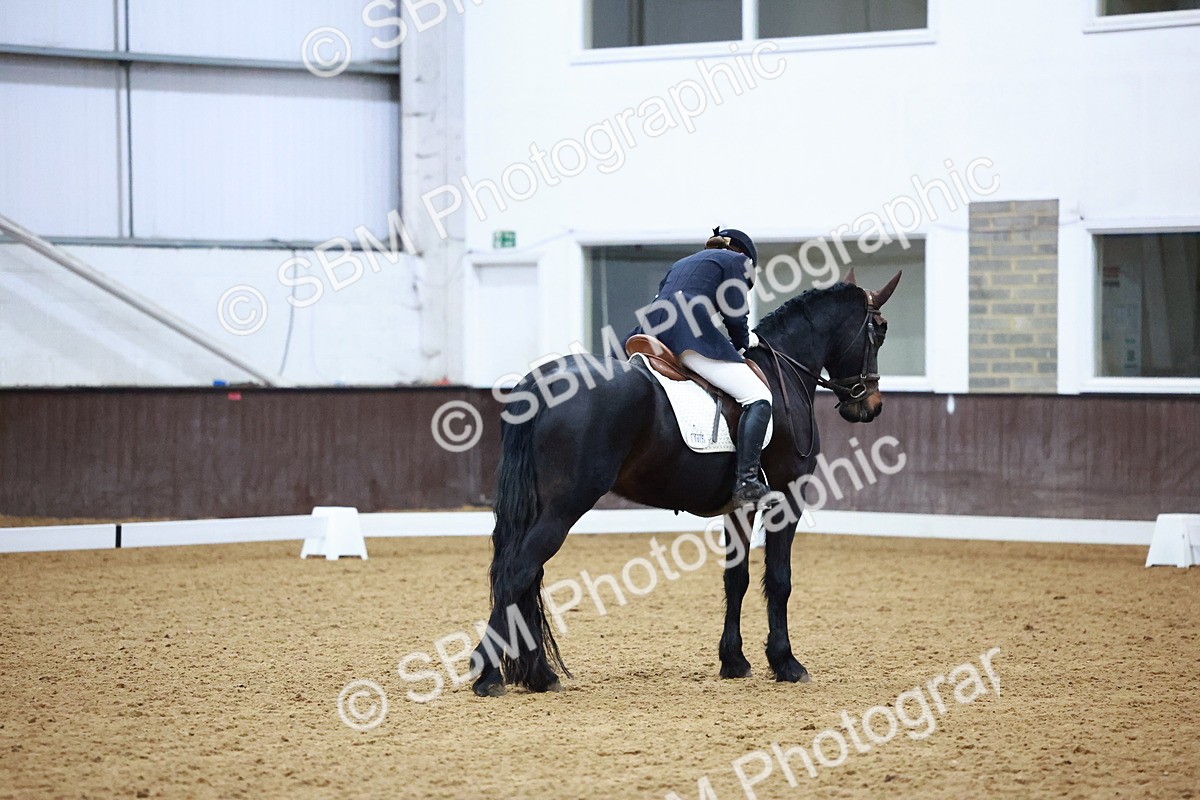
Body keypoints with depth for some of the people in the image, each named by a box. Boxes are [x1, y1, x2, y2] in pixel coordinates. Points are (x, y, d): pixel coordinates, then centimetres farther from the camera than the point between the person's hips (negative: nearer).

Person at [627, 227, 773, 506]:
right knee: (758, 398, -9)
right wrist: (744, 343, 22)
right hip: (690, 333, -7)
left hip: (650, 334, 7)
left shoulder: (683, 263, 37)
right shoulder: (738, 261, 17)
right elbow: (735, 316, 6)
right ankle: (746, 481, -27)